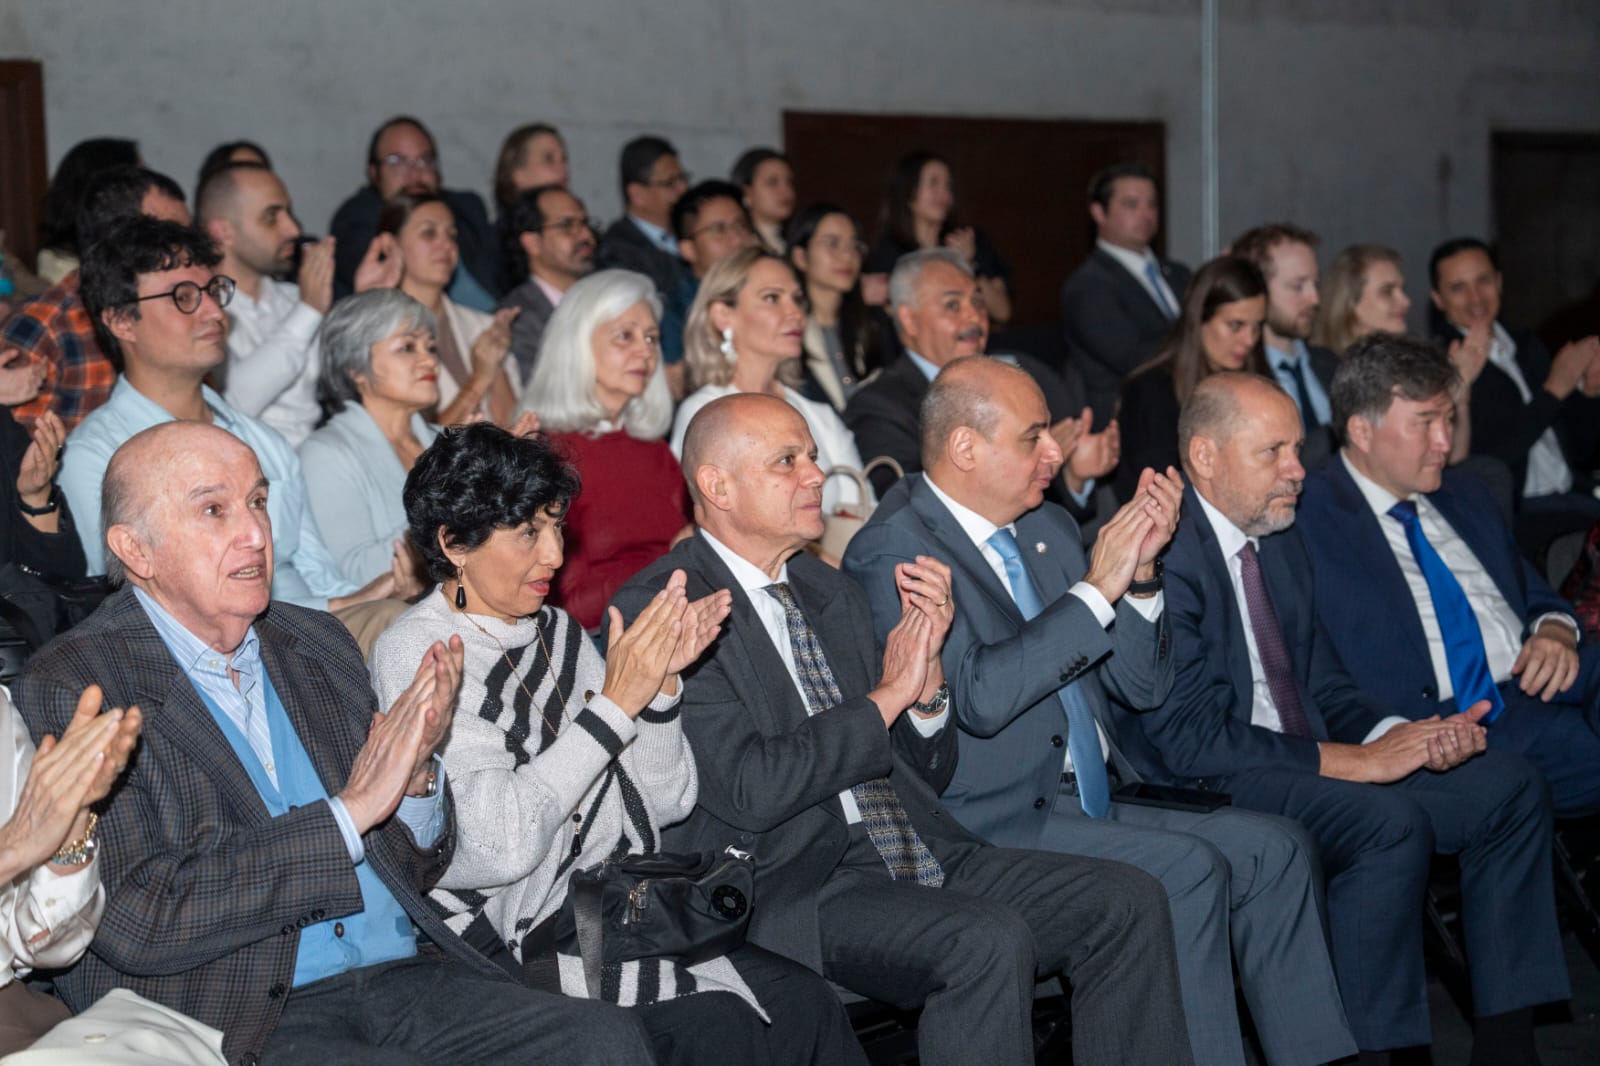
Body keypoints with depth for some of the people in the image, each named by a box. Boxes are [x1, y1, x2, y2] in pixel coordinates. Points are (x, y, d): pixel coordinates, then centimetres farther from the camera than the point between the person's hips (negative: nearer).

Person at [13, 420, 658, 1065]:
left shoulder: (315, 644, 15)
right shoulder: (71, 689, -5)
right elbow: (133, 923, -17)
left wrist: (416, 777, -4)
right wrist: (348, 811, -15)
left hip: (403, 979, 7)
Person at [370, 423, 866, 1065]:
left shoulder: (557, 631, 12)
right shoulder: (415, 655, -9)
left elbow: (664, 804, 10)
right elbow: (500, 844, -22)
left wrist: (661, 680, -7)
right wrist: (616, 702, -19)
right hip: (517, 946, -6)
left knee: (804, 1001, -15)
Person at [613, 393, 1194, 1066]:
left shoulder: (829, 592, 17)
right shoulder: (660, 609, -8)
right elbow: (751, 790, -19)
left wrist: (925, 677, -1)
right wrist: (889, 695, -10)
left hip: (911, 855, 8)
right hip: (786, 882, -8)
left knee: (1128, 904, -8)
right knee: (988, 940, -31)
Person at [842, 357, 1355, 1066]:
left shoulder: (1049, 528, 13)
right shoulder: (893, 551, -10)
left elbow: (1142, 689, 13)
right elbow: (977, 697, -24)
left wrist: (1140, 570, -4)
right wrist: (1096, 588, -20)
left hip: (1093, 805, 8)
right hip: (993, 820, -8)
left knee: (1274, 848, -6)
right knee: (1187, 868, -24)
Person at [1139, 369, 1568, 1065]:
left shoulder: (1279, 543, 15)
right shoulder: (1164, 554, -15)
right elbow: (1188, 736, -22)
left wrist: (1400, 736, -4)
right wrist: (1350, 760, -20)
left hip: (1303, 763, 10)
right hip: (1207, 790, -9)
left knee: (1511, 787, 1)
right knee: (1391, 822, -32)